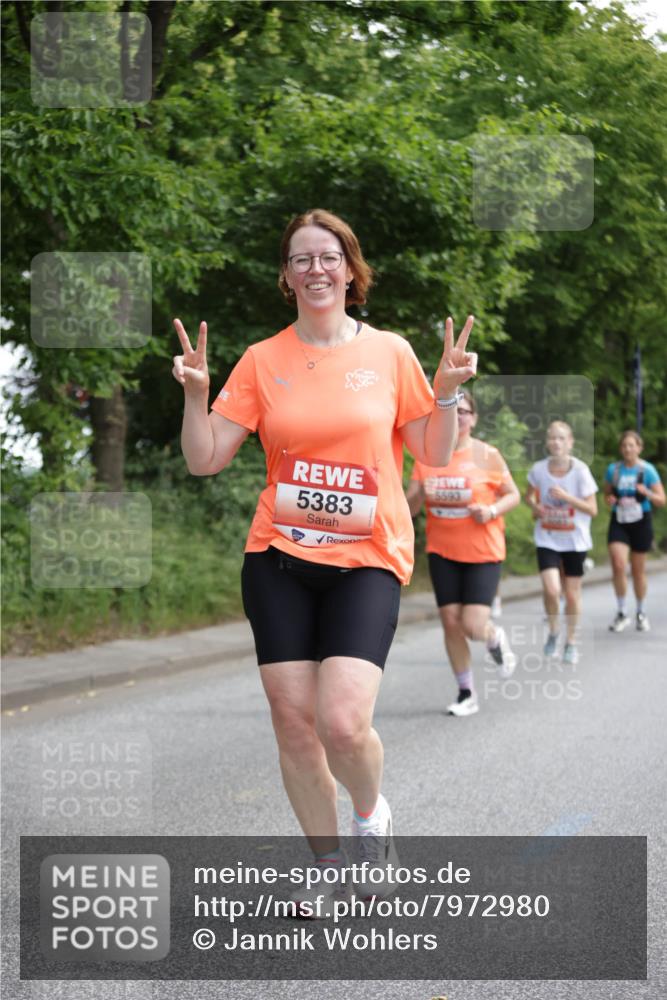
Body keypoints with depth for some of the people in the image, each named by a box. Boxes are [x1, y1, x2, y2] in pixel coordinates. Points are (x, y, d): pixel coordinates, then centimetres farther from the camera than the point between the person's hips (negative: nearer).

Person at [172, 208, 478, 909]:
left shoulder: (389, 352, 3)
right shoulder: (262, 360, 5)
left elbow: (434, 454, 8)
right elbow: (205, 460, 3)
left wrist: (447, 392, -8)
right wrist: (195, 394, -12)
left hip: (366, 560, -2)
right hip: (278, 560, 2)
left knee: (343, 723, -18)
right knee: (293, 723, 1)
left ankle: (370, 812, 17)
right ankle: (329, 866, 24)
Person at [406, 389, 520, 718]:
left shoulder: (487, 455, -5)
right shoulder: (427, 457, 2)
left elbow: (513, 495, 3)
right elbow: (410, 508, 2)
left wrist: (492, 511, -16)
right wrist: (419, 494, -20)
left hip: (483, 552, -3)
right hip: (442, 552, 3)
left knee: (473, 626, -12)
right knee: (451, 622, 1)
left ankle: (496, 637, 26)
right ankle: (466, 694, 17)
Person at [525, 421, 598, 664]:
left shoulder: (580, 470, -13)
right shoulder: (539, 469, -7)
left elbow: (592, 509, -11)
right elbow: (529, 495, 12)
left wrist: (567, 497, -25)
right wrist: (535, 506, -10)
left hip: (575, 541, 0)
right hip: (547, 540, 0)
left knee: (572, 593, 8)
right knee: (551, 590, -16)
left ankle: (571, 642, 28)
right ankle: (553, 631, 12)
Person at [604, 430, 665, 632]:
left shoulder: (647, 470, -7)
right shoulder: (613, 469, 0)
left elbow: (661, 500, -5)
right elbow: (607, 493, 16)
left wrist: (647, 492, -25)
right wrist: (609, 500, -7)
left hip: (641, 523, -1)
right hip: (618, 523, 1)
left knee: (638, 570, 9)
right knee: (618, 565, -16)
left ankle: (641, 614, 27)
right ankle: (621, 614, -2)